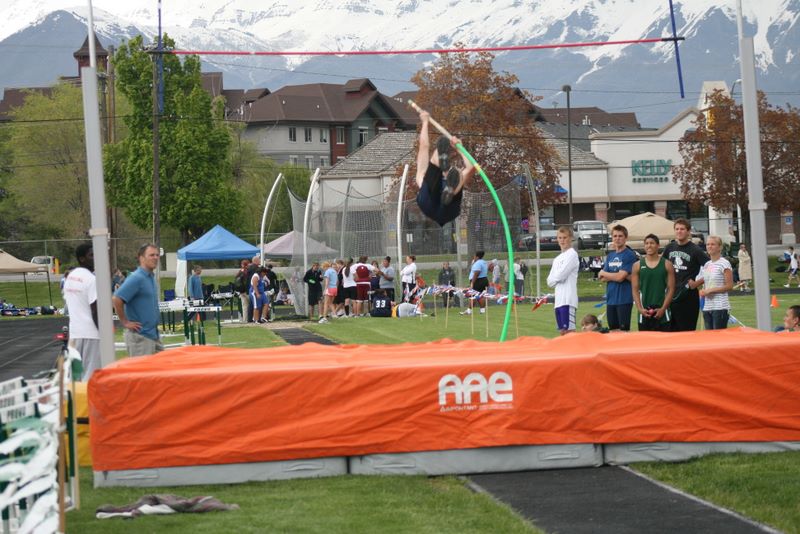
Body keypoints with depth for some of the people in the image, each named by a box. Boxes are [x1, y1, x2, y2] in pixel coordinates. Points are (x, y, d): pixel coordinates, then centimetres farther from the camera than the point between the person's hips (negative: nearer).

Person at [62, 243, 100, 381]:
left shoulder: (70, 277, 12)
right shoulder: (91, 279, -14)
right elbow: (96, 311, -18)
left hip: (74, 332, 9)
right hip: (91, 333, -8)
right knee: (91, 374, -7)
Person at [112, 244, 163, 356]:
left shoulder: (151, 277, 13)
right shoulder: (137, 278, -14)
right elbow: (116, 299, -22)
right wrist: (125, 322, -17)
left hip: (154, 334, 9)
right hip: (140, 336, -9)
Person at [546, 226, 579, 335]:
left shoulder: (572, 254, -5)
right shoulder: (557, 259, 19)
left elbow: (560, 275, -13)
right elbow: (550, 281, 14)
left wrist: (554, 278, 5)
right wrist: (557, 278, -3)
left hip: (568, 300, -8)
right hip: (559, 299, 8)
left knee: (569, 330, -12)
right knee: (562, 331, 8)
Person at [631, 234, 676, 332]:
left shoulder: (667, 264, 2)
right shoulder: (637, 266, 6)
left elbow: (671, 289, 0)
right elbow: (635, 290, 5)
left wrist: (663, 308, -10)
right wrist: (640, 308, -7)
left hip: (661, 310, -1)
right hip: (644, 312, 1)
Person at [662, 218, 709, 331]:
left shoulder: (695, 250, -6)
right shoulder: (669, 248, 10)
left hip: (688, 296, -5)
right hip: (671, 295, 5)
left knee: (687, 331, -3)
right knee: (671, 330, 8)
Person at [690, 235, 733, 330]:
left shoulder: (724, 263, -6)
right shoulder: (706, 265, 15)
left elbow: (729, 286, -11)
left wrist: (710, 290, -13)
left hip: (720, 307, -7)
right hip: (707, 307, 7)